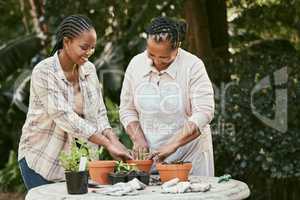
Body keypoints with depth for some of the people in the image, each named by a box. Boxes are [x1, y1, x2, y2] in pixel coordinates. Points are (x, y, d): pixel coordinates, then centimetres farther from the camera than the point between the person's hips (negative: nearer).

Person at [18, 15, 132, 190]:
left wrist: (115, 141, -18)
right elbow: (64, 117, -26)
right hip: (41, 159, -5)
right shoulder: (44, 72, -17)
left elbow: (99, 114, 2)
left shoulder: (89, 69, 2)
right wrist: (108, 144, -30)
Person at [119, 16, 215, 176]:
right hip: (148, 156, 3)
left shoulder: (193, 66, -11)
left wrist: (173, 144, -25)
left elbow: (203, 113, -17)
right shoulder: (136, 64, 1)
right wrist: (138, 139, -9)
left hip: (189, 155, -3)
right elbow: (127, 110, 7)